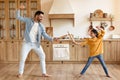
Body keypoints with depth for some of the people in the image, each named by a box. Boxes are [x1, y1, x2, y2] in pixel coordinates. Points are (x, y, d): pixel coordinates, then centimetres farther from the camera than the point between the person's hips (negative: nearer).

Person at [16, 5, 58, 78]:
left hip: (36, 43, 3)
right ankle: (20, 73, 19)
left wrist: (52, 39, -13)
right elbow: (18, 17, 0)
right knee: (23, 58, -3)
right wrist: (19, 9, -14)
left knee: (42, 56, 0)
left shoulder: (41, 26, 2)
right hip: (27, 43, -3)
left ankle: (44, 73, 12)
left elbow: (45, 35, 2)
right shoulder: (28, 21, -3)